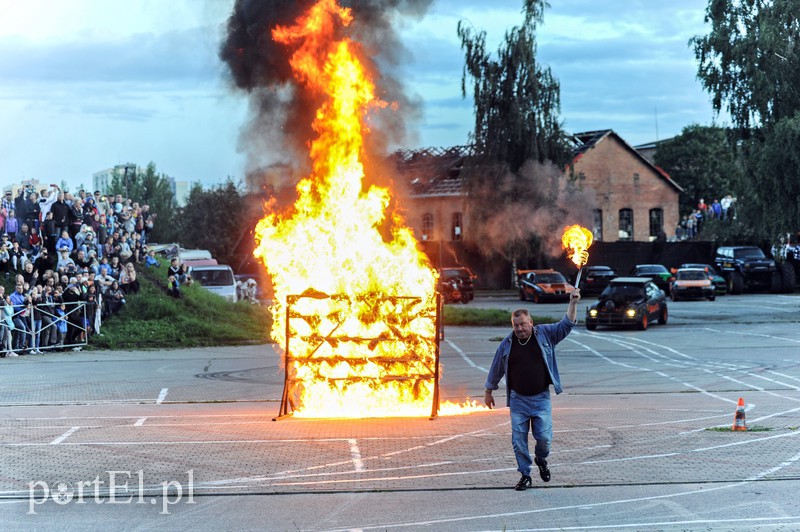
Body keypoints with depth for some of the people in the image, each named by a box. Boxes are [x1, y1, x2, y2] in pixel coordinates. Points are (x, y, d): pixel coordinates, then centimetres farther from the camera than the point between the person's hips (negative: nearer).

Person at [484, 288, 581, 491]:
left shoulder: (545, 334, 0)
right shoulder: (507, 343, 2)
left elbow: (567, 324, -4)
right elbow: (496, 368, 12)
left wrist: (573, 303, -18)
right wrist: (488, 391, 18)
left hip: (541, 398, -1)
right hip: (518, 400, 1)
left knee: (544, 436, -6)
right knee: (518, 439, 1)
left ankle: (541, 459, 27)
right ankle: (525, 475, 14)